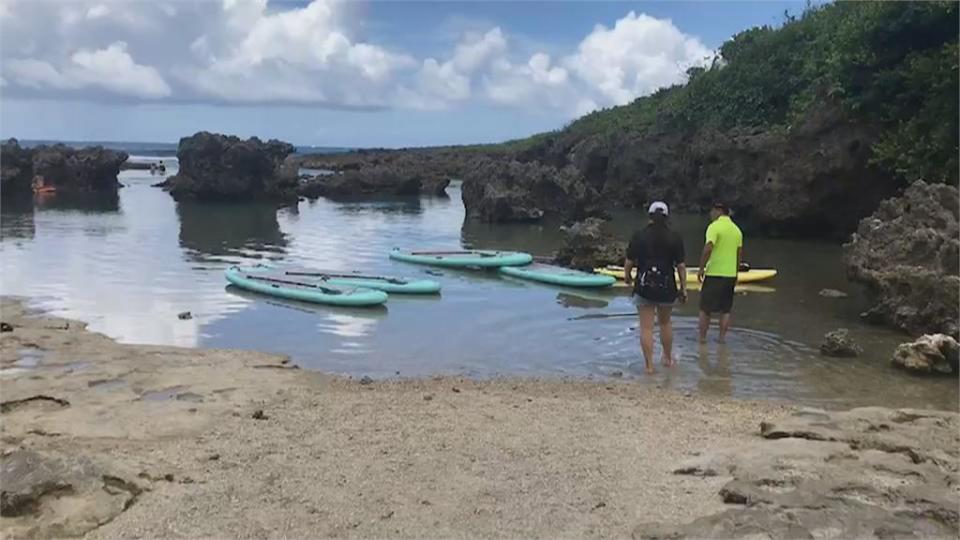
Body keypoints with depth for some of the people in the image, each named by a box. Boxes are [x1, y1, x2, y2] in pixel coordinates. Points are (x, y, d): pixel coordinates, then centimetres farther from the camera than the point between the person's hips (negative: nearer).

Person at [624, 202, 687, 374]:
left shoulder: (639, 236, -6)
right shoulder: (675, 238, -2)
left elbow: (629, 261, -4)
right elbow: (680, 265, -3)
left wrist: (627, 276, 15)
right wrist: (683, 288, 4)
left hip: (644, 287, -2)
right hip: (667, 288, 2)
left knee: (646, 327, 3)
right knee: (665, 323, 21)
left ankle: (649, 365, 3)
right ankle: (668, 358, 34)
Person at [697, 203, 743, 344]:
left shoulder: (714, 227, -11)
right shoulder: (737, 229, 11)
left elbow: (708, 248, -22)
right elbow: (740, 254, 13)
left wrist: (701, 268, -14)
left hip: (714, 273, -6)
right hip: (731, 274, 6)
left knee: (705, 309, 3)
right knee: (725, 310, 12)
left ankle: (702, 338, 6)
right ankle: (722, 337, 13)